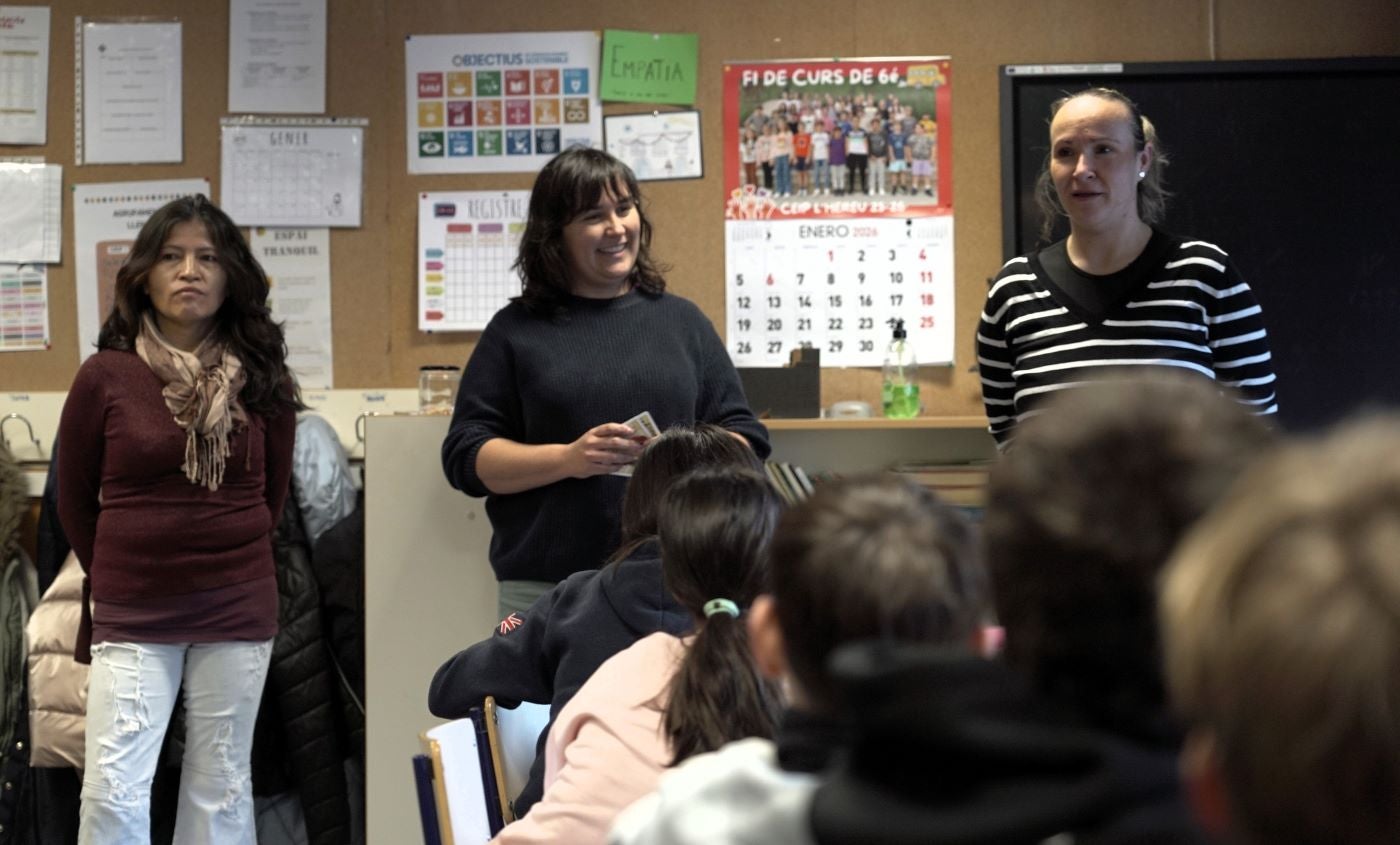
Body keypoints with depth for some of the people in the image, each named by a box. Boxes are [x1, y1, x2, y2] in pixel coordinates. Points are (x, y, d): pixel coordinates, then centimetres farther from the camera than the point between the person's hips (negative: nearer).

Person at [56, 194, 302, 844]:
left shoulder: (260, 378, 0)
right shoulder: (105, 376, -5)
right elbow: (75, 500, 8)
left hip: (237, 612, 2)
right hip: (129, 618, -1)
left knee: (220, 790, 8)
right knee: (113, 792, -7)